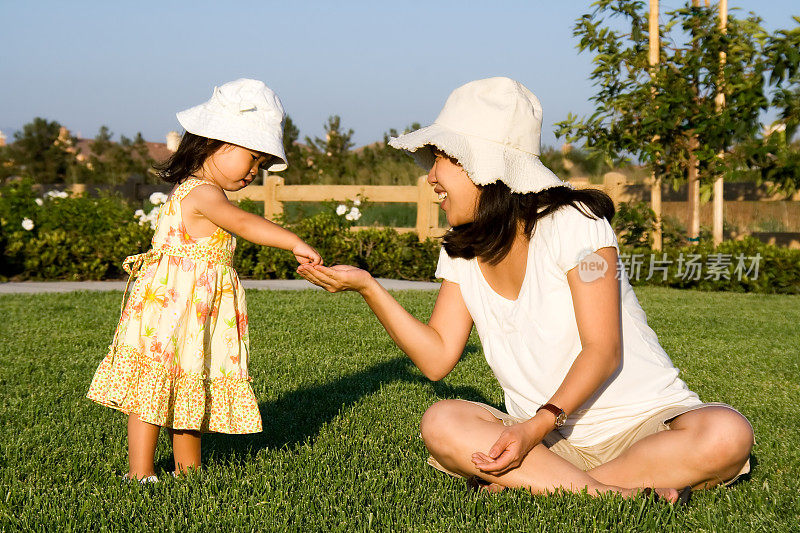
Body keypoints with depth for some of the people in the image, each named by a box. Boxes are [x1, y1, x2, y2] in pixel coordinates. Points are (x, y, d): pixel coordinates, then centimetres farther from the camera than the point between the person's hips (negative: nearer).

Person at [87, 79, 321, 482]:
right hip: (168, 309, -10)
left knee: (188, 390, 15)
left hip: (194, 317, 10)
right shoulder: (203, 194, -19)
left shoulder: (195, 191, 14)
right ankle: (140, 472, 3)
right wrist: (295, 243, -41)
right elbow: (243, 224, -35)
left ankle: (188, 468, 23)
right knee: (153, 391, -3)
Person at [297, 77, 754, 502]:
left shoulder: (572, 223, -12)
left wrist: (538, 426, -31)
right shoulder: (461, 253, 7)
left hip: (645, 420, -3)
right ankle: (616, 493, -27)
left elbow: (602, 351, -18)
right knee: (442, 423, -24)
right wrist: (367, 286, -8)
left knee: (725, 435, -34)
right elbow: (437, 356, 1)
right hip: (550, 439, 4)